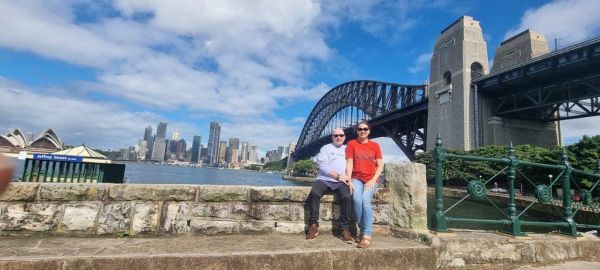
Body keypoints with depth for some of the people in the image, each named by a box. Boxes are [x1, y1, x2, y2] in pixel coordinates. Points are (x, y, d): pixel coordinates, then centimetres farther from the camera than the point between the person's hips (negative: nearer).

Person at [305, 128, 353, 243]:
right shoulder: (326, 148, 14)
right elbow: (322, 165, -1)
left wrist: (348, 177, -8)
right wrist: (337, 176, -11)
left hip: (341, 182, 1)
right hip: (324, 179, -1)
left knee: (346, 197, -29)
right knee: (314, 193, -29)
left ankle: (345, 229, -17)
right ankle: (313, 225, -15)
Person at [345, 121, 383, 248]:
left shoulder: (375, 145, 8)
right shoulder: (351, 144, 5)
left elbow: (380, 165, 4)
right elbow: (349, 163, -1)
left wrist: (373, 180, -10)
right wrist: (349, 181, -13)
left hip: (371, 180, 0)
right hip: (357, 179, 0)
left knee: (365, 199, -29)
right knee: (357, 199, -29)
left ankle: (367, 236, -25)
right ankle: (362, 230, -10)